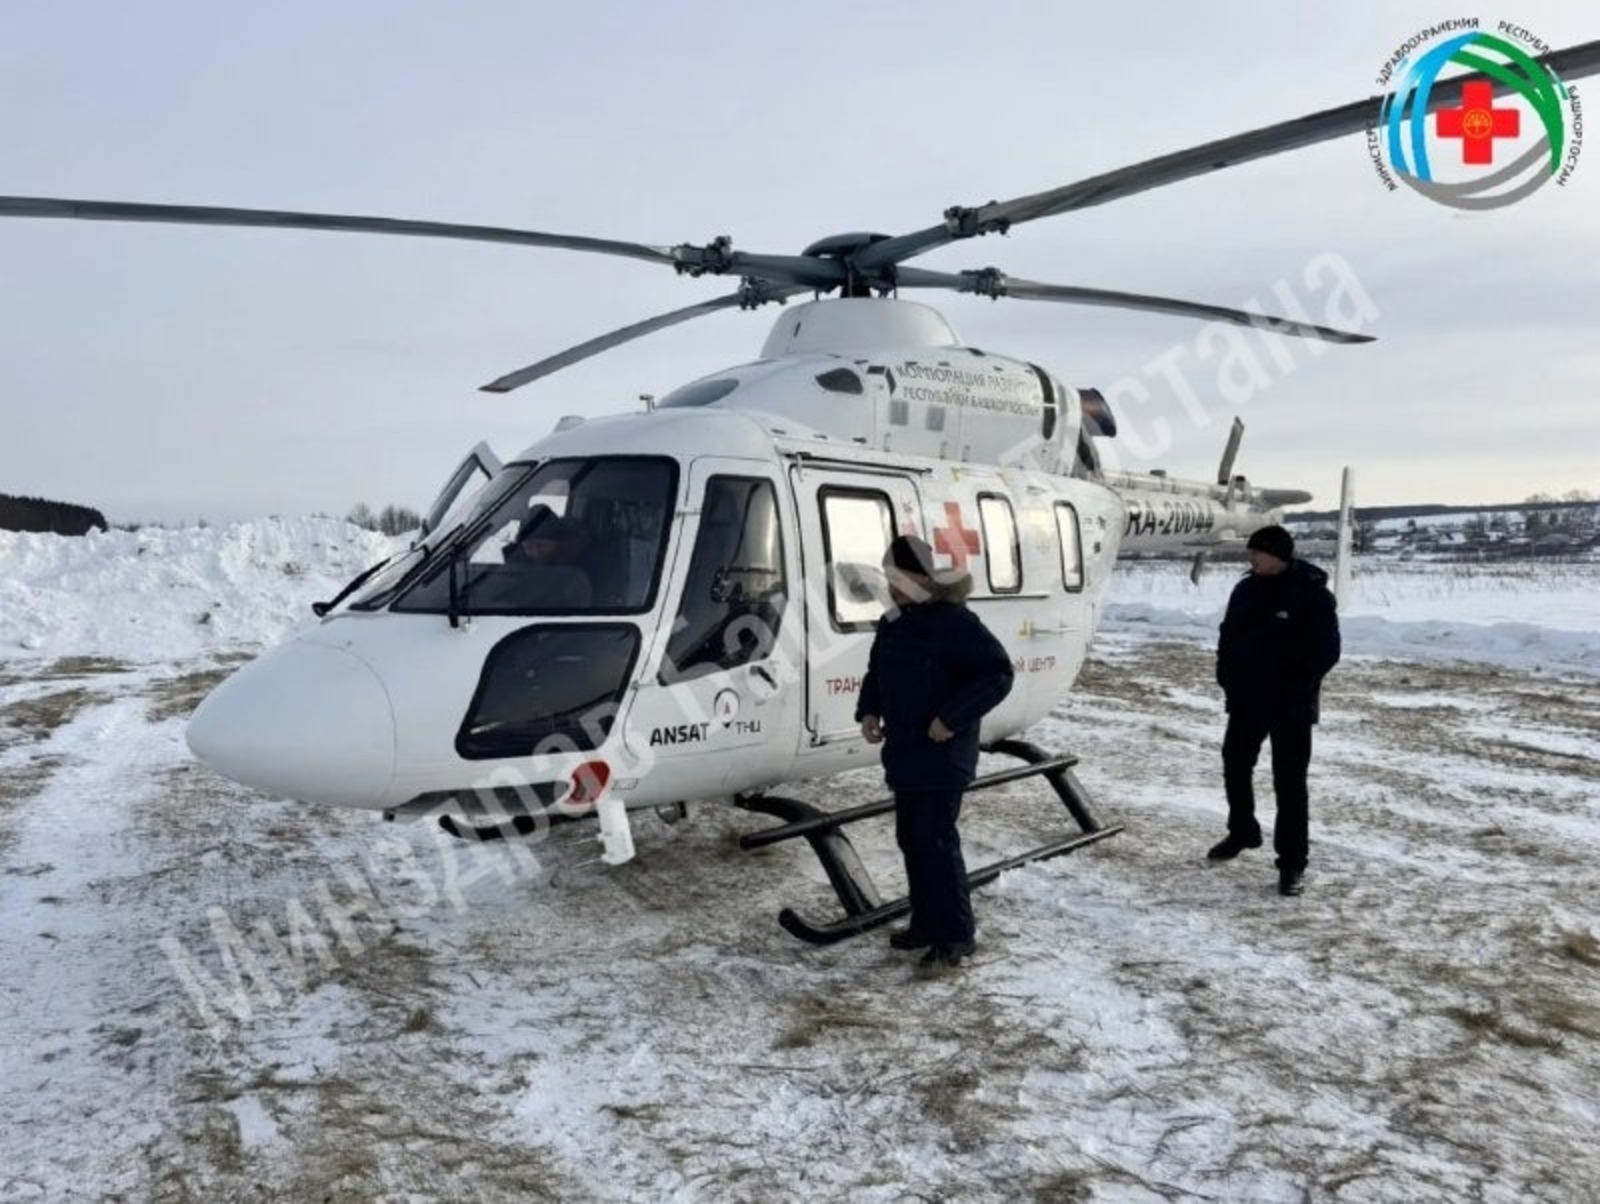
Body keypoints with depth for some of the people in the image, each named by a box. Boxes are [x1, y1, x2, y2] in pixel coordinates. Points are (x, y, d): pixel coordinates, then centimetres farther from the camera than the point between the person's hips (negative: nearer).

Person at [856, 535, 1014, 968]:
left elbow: (998, 674, -18)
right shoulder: (893, 624, 9)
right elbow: (876, 673, 22)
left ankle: (956, 935, 6)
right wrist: (868, 711, 4)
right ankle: (926, 924, 28)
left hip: (941, 756, -9)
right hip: (904, 753, 9)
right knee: (911, 838, 14)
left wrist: (952, 718, -22)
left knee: (936, 840, -7)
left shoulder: (955, 623, -16)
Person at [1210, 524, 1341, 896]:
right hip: (1246, 700, 6)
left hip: (1291, 707, -6)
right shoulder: (1246, 590, 5)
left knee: (1289, 782, -3)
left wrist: (1297, 688, -17)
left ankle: (1292, 863, 5)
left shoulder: (1312, 594, -11)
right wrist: (1227, 676, 2)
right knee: (1235, 766, 17)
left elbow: (1327, 650, -12)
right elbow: (1228, 635, 14)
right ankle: (1242, 831, 39)